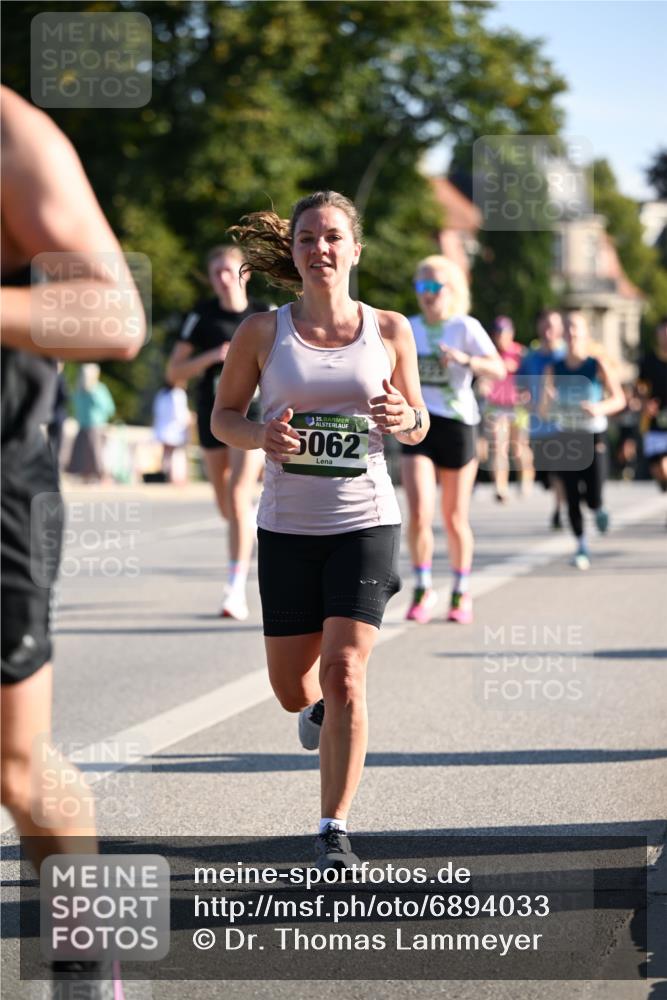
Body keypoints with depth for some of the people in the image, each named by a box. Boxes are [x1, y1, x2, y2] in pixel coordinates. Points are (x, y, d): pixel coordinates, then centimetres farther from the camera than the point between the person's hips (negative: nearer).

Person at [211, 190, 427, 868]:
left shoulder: (389, 330, 1)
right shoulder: (262, 332, -1)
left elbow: (417, 425, 11)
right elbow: (223, 416, 8)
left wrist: (404, 418, -13)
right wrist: (261, 436, -14)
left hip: (365, 521, -1)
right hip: (288, 526, 1)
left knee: (344, 675, -14)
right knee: (294, 691, 10)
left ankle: (334, 831, -4)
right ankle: (322, 707, 49)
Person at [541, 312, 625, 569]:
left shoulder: (598, 365, -4)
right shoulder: (554, 369, 3)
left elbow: (619, 399, -3)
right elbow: (544, 410, 7)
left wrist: (601, 408, -22)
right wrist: (549, 403, -17)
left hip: (594, 436, -2)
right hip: (566, 436, 2)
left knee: (593, 498, -9)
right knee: (572, 499, 0)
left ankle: (600, 509, 28)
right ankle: (581, 546, 16)